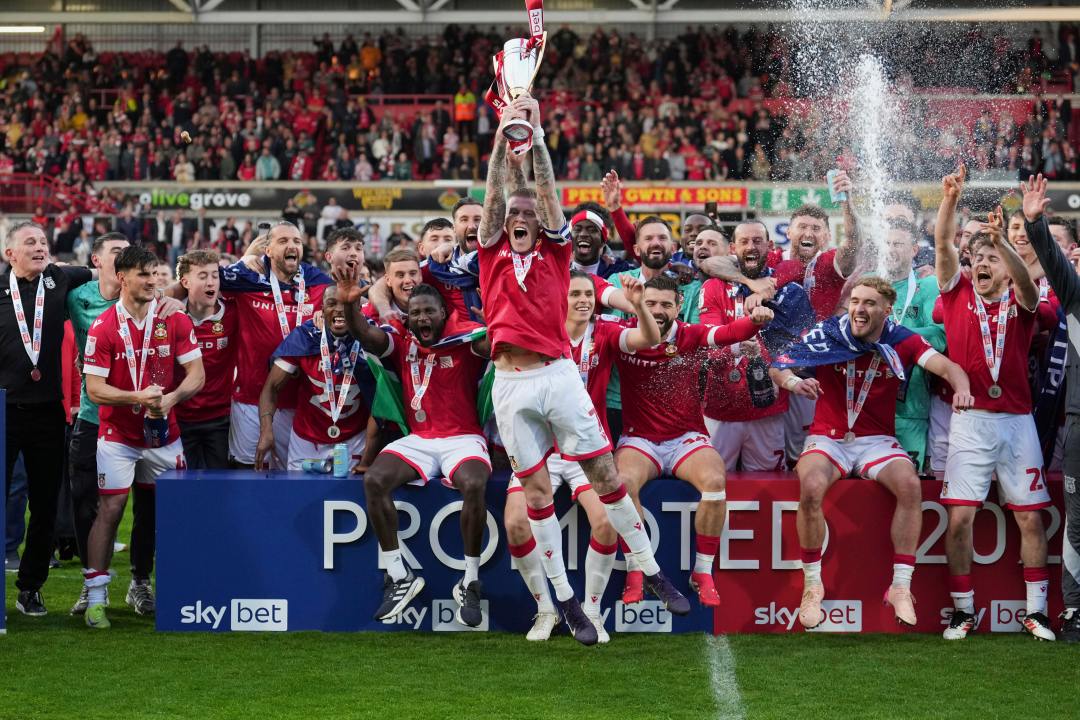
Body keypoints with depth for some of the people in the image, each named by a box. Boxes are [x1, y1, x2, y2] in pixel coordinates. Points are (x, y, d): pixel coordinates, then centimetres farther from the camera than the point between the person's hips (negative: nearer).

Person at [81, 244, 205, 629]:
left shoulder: (174, 320, -1)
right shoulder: (103, 328, -9)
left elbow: (196, 374, -2)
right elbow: (94, 388, -11)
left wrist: (170, 398, -20)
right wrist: (137, 397, -25)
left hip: (164, 434, 3)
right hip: (118, 435, -3)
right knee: (111, 508, -7)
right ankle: (95, 599, -3)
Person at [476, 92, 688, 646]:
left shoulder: (554, 252, 11)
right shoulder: (493, 253, 12)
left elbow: (548, 189, 1)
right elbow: (494, 192, 1)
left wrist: (535, 134, -6)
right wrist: (503, 135, -7)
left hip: (558, 375, -1)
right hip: (511, 384, 1)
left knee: (605, 476, 0)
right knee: (536, 492, 2)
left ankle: (653, 572, 13)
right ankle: (567, 603, 9)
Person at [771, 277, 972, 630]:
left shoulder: (902, 342, -4)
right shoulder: (827, 334, -6)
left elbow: (947, 366, -15)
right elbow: (778, 366, -7)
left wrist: (961, 387, -39)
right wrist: (793, 382, -31)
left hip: (877, 441, 1)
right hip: (828, 438, -1)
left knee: (910, 486, -29)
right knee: (811, 488, -32)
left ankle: (900, 586, -19)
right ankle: (812, 584, -14)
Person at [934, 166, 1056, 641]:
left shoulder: (1019, 303, 7)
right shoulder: (958, 293, 8)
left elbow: (1026, 281, -16)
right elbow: (942, 244, -4)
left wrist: (1000, 241, -32)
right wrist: (951, 197, -19)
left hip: (1016, 420, 0)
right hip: (969, 420, 0)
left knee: (1030, 517, 1)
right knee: (959, 516, -5)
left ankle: (1035, 611, 9)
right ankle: (962, 610, 5)